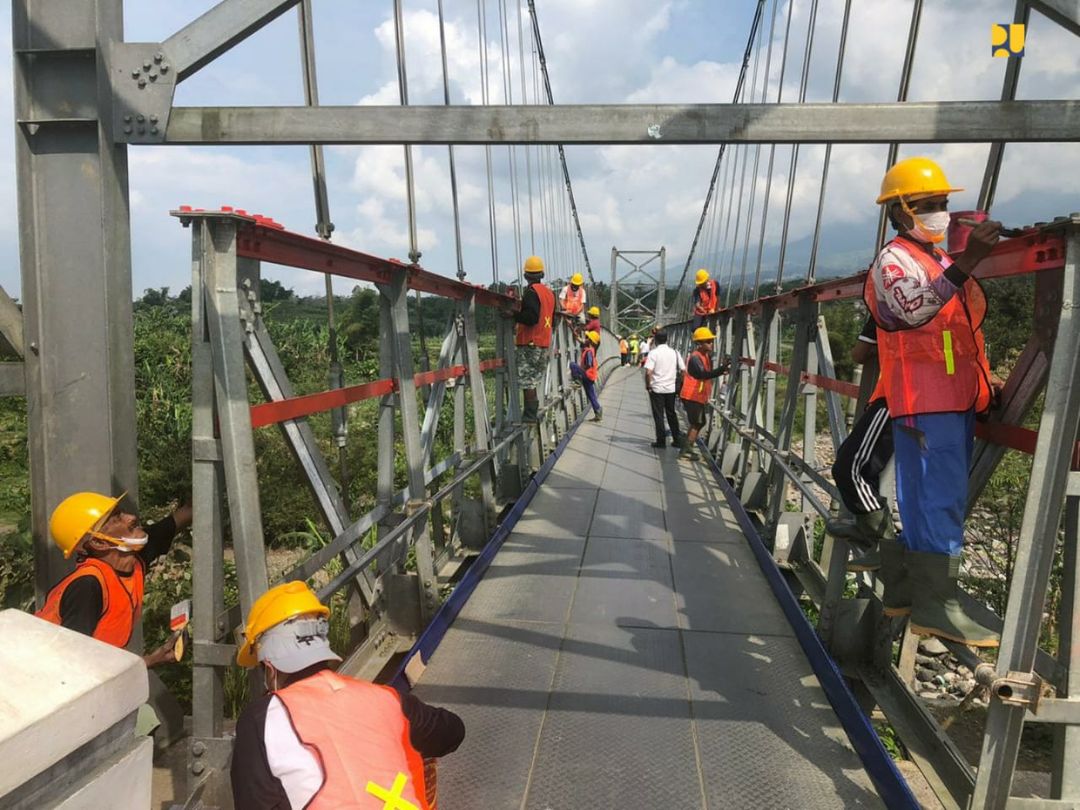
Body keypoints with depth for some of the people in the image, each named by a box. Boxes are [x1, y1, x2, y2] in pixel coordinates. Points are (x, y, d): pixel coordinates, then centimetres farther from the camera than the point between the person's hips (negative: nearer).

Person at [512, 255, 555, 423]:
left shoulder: (531, 292, -12)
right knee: (533, 380, 15)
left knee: (526, 381, -4)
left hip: (529, 344, -8)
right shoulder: (549, 292, 13)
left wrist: (514, 314, -13)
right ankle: (533, 412, 18)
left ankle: (529, 414, -4)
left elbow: (531, 317, -23)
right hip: (545, 344, 8)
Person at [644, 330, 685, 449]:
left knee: (658, 415, 5)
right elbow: (684, 370, 2)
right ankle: (677, 439, 18)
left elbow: (648, 372, -19)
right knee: (671, 414, 16)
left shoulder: (654, 352, -11)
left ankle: (661, 441, 7)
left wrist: (648, 385, -6)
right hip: (671, 388, 4)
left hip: (657, 388, -4)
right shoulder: (674, 352, 3)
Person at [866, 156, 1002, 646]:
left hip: (956, 399, 9)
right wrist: (966, 264, -36)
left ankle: (904, 583, 22)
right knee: (941, 499, -12)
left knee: (928, 498, 12)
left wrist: (983, 380, 21)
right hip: (924, 400, -9)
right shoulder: (894, 260, -5)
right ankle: (936, 605, -8)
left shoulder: (943, 264, 23)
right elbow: (914, 311, -26)